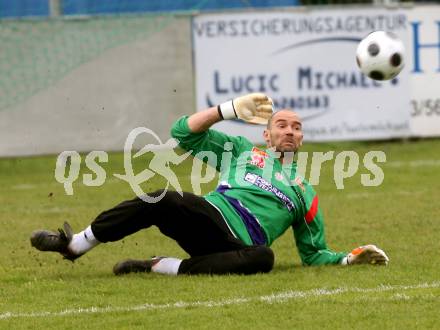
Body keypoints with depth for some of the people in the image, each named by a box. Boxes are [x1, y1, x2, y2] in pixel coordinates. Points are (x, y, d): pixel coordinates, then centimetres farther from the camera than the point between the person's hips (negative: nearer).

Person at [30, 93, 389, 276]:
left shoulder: (306, 194, 27)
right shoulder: (241, 150, 23)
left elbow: (315, 254, 28)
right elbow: (185, 132, 14)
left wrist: (351, 257, 9)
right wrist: (232, 109, 4)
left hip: (238, 246, 0)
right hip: (209, 217, 0)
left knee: (262, 258, -38)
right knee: (163, 200, -33)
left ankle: (162, 267, -34)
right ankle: (75, 244, -29)